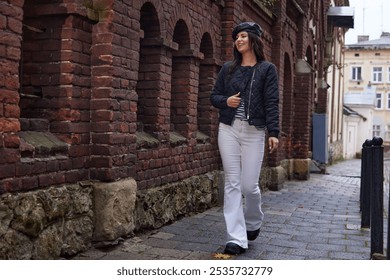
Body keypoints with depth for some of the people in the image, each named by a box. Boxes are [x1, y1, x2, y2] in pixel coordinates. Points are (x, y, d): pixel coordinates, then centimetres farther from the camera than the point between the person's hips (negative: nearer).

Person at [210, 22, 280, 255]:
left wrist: (273, 132, -13)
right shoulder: (228, 68, 12)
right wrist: (226, 101, -6)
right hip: (228, 130, 3)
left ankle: (253, 223, 29)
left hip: (254, 132, -3)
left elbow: (272, 103, -4)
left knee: (249, 185, -3)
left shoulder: (267, 69, 3)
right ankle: (237, 238, 2)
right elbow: (214, 96, 16)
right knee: (232, 184, -1)